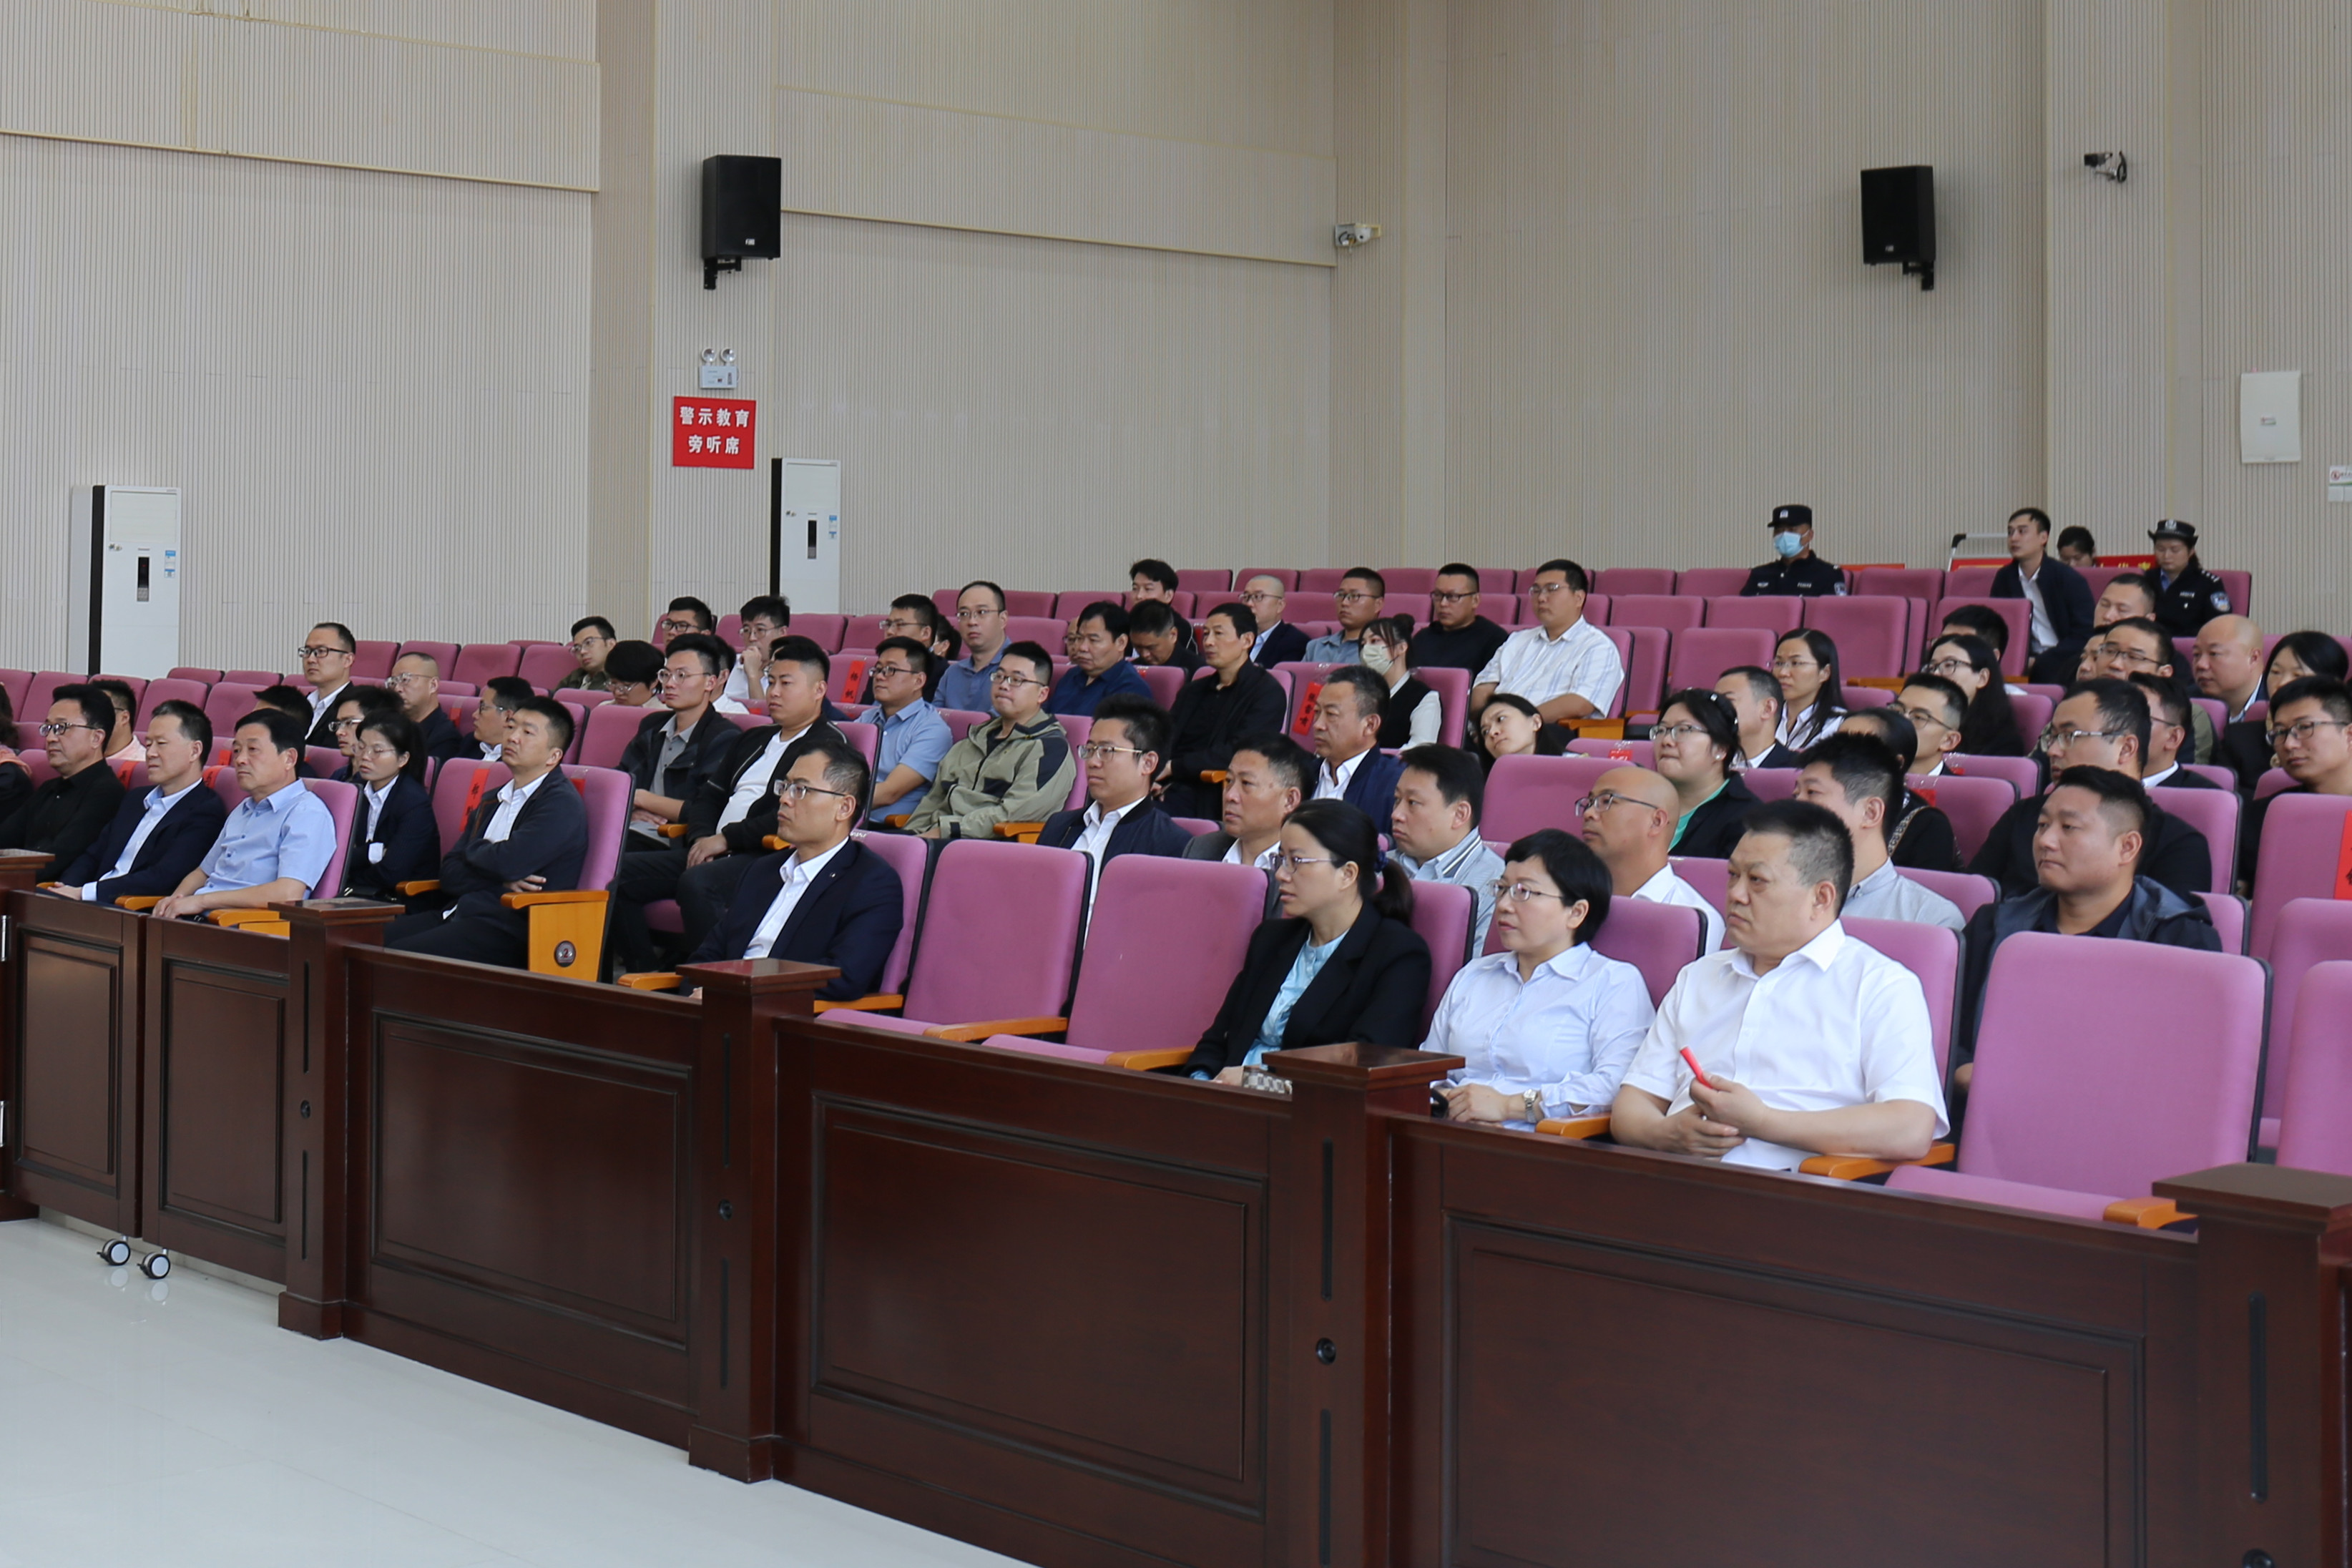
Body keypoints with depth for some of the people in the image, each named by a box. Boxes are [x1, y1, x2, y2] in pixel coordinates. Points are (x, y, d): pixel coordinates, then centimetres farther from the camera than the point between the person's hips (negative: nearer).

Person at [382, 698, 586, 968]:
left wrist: (474, 850, 5)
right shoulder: (492, 802, 23)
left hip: (507, 931, -8)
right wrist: (500, 880, -6)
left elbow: (509, 862, -18)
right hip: (456, 914, 8)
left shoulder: (562, 804, -4)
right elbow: (449, 873, 14)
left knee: (394, 956, -25)